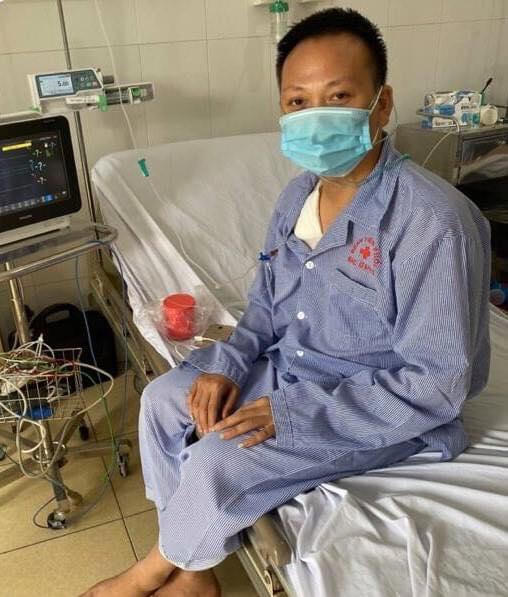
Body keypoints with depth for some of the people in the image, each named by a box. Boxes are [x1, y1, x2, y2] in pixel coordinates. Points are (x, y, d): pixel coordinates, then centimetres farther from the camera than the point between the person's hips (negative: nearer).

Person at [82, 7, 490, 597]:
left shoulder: (432, 221, -27)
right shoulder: (299, 194, -1)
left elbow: (437, 384, -25)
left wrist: (295, 413, -26)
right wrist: (228, 363, -8)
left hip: (379, 410, -7)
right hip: (288, 368, 8)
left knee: (216, 465, -20)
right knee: (162, 399, 2)